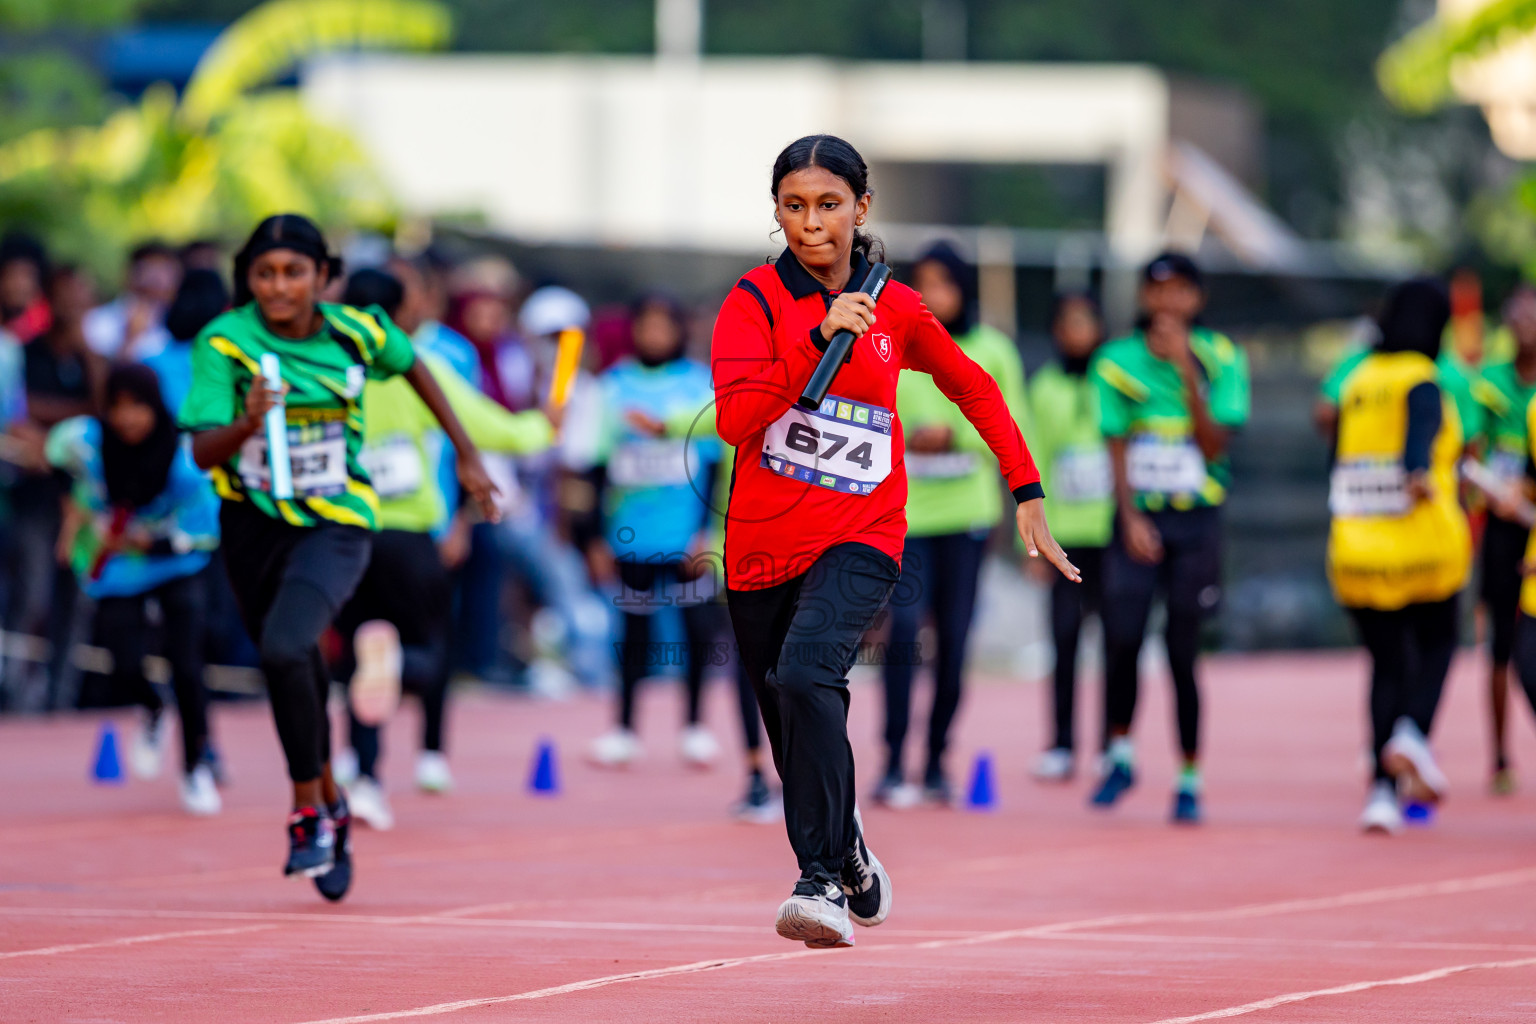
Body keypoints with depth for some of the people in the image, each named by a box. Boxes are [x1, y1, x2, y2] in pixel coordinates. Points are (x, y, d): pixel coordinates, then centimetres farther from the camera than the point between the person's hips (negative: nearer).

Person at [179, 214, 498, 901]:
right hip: (253, 526, 2)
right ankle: (330, 808, 37)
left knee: (284, 647, -26)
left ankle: (308, 812, -12)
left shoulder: (358, 332, -8)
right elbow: (203, 452, -21)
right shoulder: (223, 343, -13)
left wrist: (466, 455, 19)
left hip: (336, 524, -2)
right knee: (297, 671, 12)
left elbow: (412, 367, 15)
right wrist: (248, 424, -42)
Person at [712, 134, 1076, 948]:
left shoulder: (897, 309, 4)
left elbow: (975, 389, 20)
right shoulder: (755, 300, -2)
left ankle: (823, 883, -34)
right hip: (762, 545, 2)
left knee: (807, 675, -30)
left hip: (860, 538, -2)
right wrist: (821, 339, -25)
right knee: (798, 747, 10)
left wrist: (1027, 493, 16)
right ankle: (855, 867, 38)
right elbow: (735, 419, -17)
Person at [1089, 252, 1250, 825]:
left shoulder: (1219, 360, 1)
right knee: (1122, 637, -15)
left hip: (1196, 519, 0)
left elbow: (1214, 445, -8)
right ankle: (1119, 754, 6)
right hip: (1138, 516, 1)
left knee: (1182, 653, -1)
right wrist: (1130, 518, -9)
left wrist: (1188, 372, -15)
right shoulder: (1118, 361, 3)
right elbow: (1118, 449, 2)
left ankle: (1190, 780, 11)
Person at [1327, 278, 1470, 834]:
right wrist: (1419, 474, -46)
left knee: (1386, 664, 10)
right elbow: (1422, 429, -29)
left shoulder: (1358, 380, 11)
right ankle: (1413, 732, -10)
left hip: (1354, 547, 4)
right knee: (1437, 643, 16)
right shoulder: (1423, 382, -7)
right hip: (1424, 547, -4)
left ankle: (1383, 788, -2)